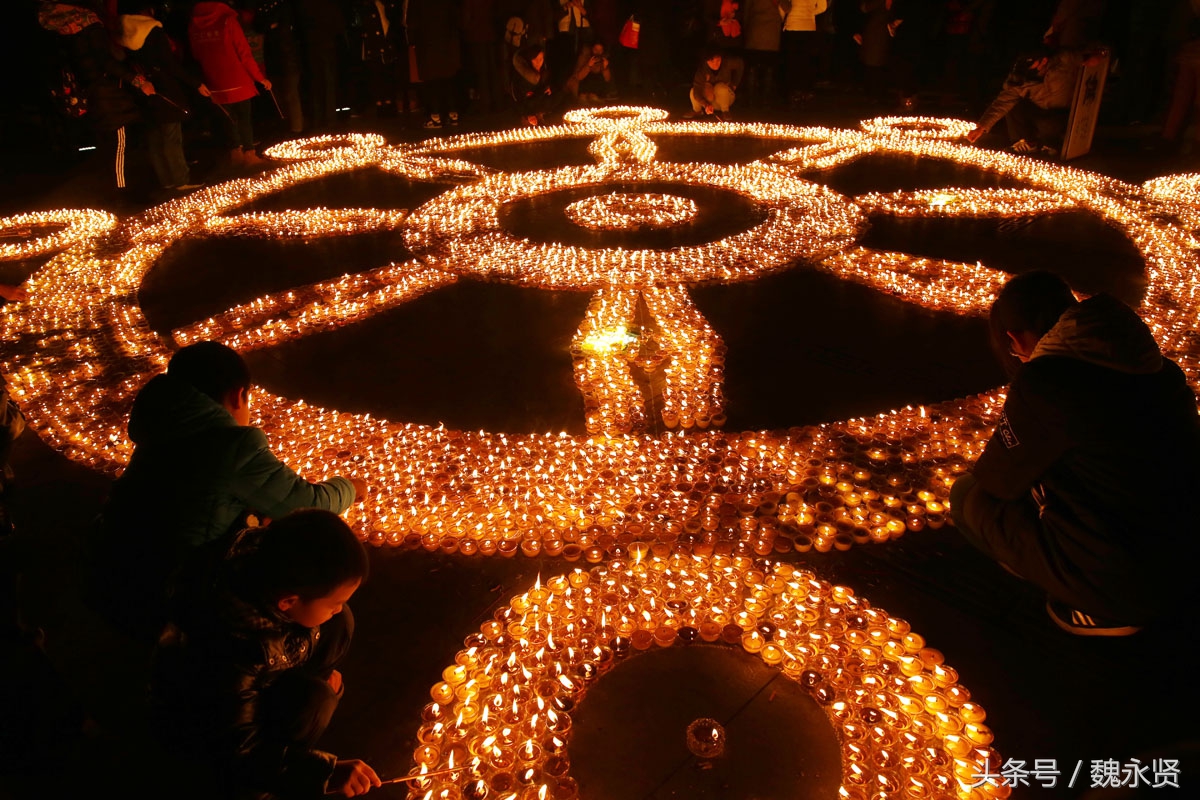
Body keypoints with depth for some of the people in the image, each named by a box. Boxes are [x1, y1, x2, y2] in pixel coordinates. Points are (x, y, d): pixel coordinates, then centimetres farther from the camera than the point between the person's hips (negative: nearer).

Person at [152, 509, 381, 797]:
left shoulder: (277, 570, -25)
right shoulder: (230, 654, -41)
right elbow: (237, 754, -29)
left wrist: (323, 671, 5)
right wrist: (325, 772, -30)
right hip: (198, 725, -7)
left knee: (340, 623, -8)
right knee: (312, 698, -30)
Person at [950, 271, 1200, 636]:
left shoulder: (1043, 380, -20)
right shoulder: (1157, 367, 1)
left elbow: (996, 480, -7)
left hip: (1128, 585, -8)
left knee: (970, 496, 3)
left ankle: (1098, 609, 8)